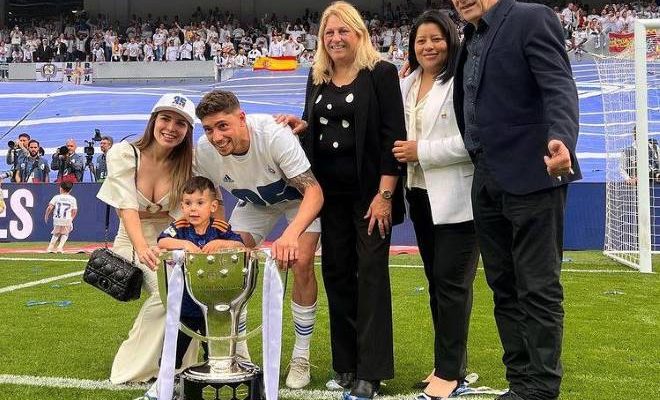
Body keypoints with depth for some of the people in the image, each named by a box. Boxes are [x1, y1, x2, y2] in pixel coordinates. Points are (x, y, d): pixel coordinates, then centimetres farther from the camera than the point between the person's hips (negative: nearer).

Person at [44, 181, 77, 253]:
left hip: (57, 219, 0)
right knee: (65, 234, 21)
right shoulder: (72, 199, 4)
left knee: (56, 234, 21)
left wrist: (46, 215, 9)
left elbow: (49, 207, -4)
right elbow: (74, 211, 1)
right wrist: (71, 219, 13)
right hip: (67, 220, 0)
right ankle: (60, 247, 7)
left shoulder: (56, 197, 2)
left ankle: (50, 247, 13)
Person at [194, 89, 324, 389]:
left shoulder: (274, 134, -40)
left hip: (300, 197, -4)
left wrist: (291, 233, -60)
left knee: (301, 264, -22)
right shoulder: (204, 151, -26)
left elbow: (314, 191, -43)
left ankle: (301, 357, -4)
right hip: (255, 202, 4)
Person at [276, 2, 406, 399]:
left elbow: (393, 135, -12)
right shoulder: (317, 77, 11)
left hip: (369, 189, -6)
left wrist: (385, 193, -17)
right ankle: (346, 362, 20)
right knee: (337, 272, 9)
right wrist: (300, 125, -3)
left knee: (371, 273, -4)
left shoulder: (381, 72, -8)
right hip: (329, 190, 6)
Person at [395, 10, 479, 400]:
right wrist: (399, 149, 2)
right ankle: (450, 366, 22)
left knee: (452, 281, -5)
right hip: (421, 195, 8)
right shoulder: (407, 84, 13)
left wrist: (422, 151, -18)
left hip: (457, 198, -8)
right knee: (436, 281, 12)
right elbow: (399, 131, 23)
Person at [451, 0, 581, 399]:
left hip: (531, 176, -8)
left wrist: (562, 140, -36)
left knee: (538, 288, -1)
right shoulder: (470, 40, 17)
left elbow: (560, 87, -19)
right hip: (488, 184, 8)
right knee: (505, 289, 11)